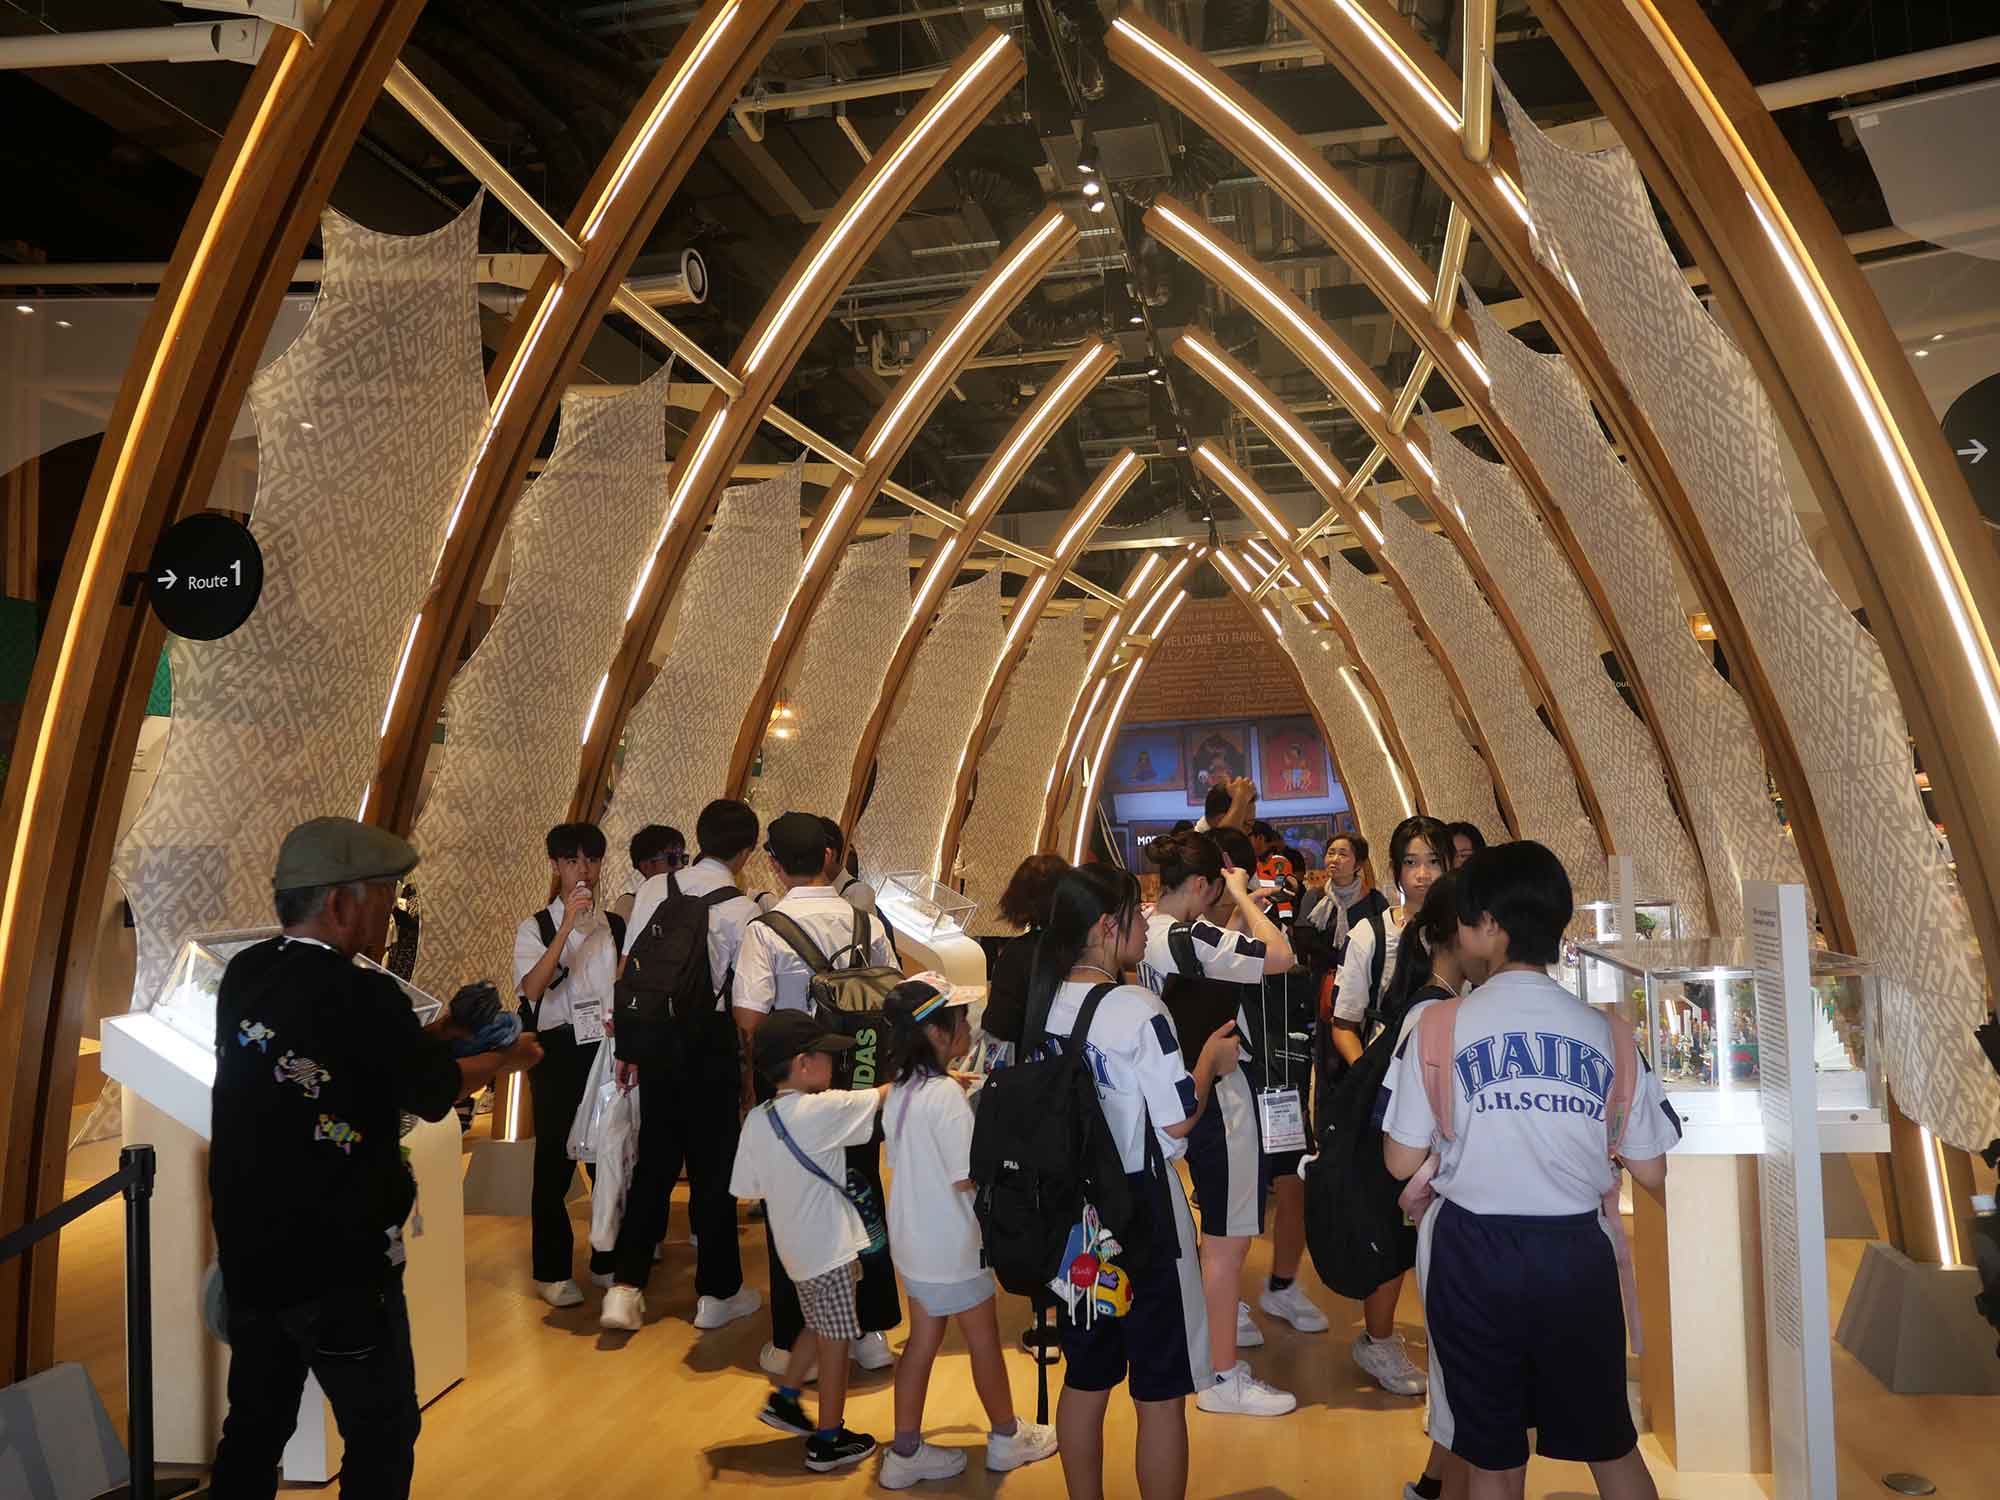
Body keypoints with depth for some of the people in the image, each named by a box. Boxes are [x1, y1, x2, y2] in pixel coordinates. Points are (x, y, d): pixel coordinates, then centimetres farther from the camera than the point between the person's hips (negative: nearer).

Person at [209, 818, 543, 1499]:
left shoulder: (243, 976, -2)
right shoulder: (363, 997, -23)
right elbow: (434, 1093, -8)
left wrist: (431, 1035, 12)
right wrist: (505, 1058, 9)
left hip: (247, 1253, 7)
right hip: (342, 1267, -7)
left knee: (256, 1425, 22)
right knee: (382, 1432, 11)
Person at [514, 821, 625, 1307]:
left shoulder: (617, 927, 8)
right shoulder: (535, 928, -3)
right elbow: (532, 987, -20)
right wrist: (568, 925, -24)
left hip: (607, 1050, 4)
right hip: (559, 1053, -3)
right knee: (555, 1162, 2)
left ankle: (607, 1262, 24)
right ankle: (552, 1271, 15)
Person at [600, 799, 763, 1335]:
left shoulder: (653, 889, 1)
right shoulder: (742, 910, -12)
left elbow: (625, 971, 4)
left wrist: (627, 1047, 11)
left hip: (654, 1037, 4)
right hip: (710, 1044, -4)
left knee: (654, 1160, 15)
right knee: (714, 1165, 9)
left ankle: (625, 1289, 10)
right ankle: (716, 1293, 21)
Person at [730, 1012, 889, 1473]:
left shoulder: (757, 1119, -1)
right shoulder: (820, 1110, -21)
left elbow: (747, 1188, 4)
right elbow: (886, 1096, -16)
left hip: (795, 1245, 7)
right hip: (829, 1248, -7)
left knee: (819, 1329, 26)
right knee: (835, 1341, 7)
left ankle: (783, 1400, 35)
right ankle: (828, 1442, 18)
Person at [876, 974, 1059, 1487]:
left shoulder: (899, 1090, 2)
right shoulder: (946, 1094, -25)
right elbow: (967, 1178, -24)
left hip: (912, 1239, 8)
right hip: (952, 1244, -8)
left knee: (922, 1340, 16)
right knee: (984, 1340, 12)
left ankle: (905, 1451, 22)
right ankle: (1006, 1438, 29)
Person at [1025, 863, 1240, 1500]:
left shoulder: (1045, 1004, 1)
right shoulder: (1136, 1009, -20)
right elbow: (1178, 1120, -17)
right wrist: (1210, 1062, 0)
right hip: (1140, 1208, -7)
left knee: (1085, 1379, 19)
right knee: (1160, 1395, 7)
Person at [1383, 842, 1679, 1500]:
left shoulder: (1441, 1026, -10)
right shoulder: (1606, 1031, -4)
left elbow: (1402, 1161, -6)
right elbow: (1652, 1174, 0)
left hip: (1474, 1255, -2)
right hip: (1578, 1254, 2)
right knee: (1611, 1444, 22)